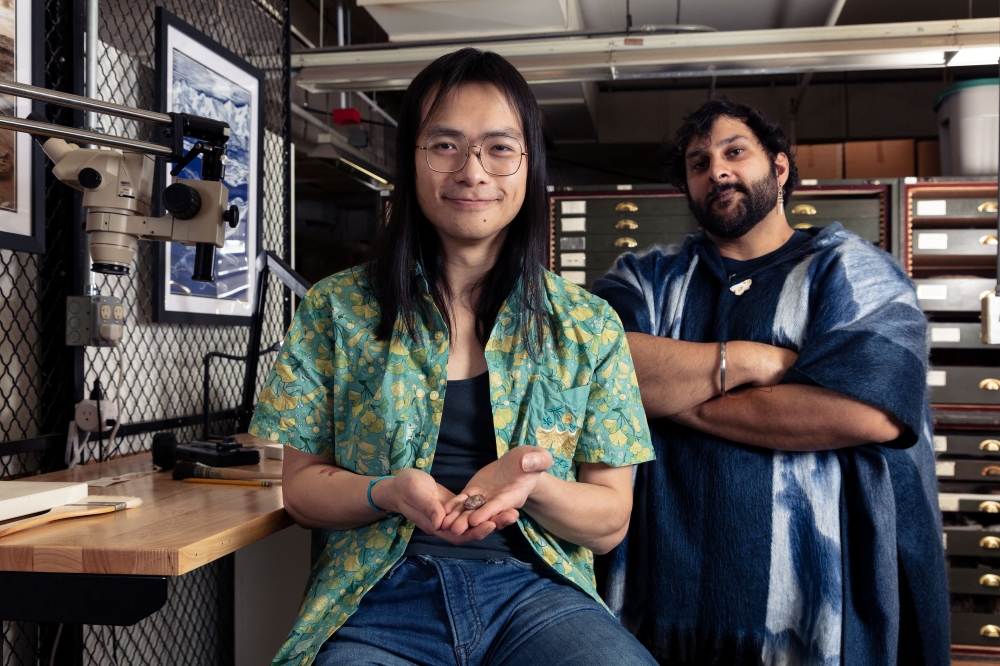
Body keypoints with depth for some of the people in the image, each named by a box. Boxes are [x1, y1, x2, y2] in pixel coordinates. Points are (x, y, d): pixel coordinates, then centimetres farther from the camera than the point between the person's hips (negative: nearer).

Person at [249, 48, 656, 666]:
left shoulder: (588, 327, 5)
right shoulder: (338, 308, 4)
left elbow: (610, 523, 5)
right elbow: (302, 486, 7)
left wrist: (528, 485, -18)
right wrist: (390, 493, -16)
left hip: (534, 591, 0)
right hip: (380, 597, 1)